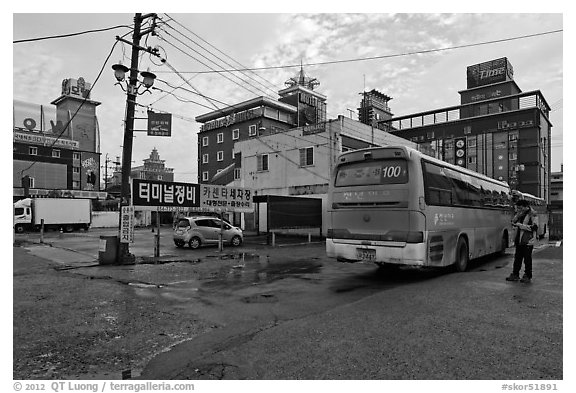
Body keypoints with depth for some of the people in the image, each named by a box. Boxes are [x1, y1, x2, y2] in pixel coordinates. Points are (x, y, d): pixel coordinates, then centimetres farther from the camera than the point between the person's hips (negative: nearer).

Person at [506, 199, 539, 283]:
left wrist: (520, 225, -17)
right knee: (517, 257, 11)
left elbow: (535, 227, -18)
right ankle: (515, 275, 19)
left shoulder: (532, 214, -10)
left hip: (528, 241, -6)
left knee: (527, 259, 2)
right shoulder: (519, 213, 10)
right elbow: (513, 222, 3)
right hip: (519, 240, 6)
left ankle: (528, 276, 14)